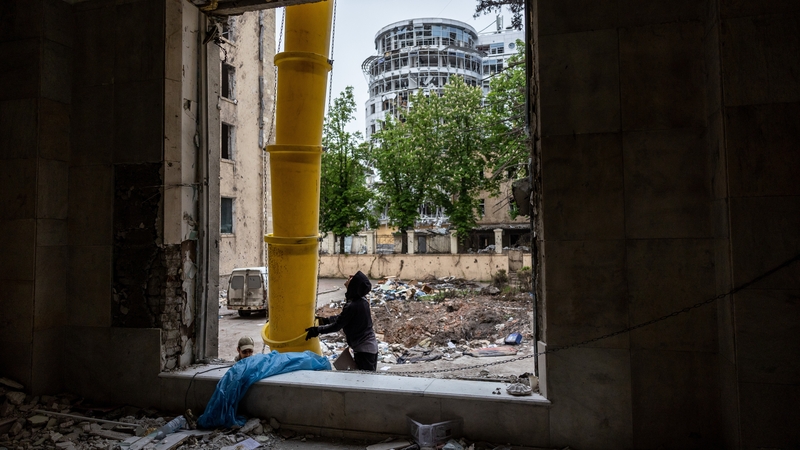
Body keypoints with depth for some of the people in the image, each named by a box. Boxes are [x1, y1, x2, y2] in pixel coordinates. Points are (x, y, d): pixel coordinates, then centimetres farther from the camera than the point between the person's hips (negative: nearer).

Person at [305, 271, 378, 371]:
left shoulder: (352, 306, -25)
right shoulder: (362, 300, 3)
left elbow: (337, 325, -16)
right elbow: (342, 317, 15)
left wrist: (317, 330, -7)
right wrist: (325, 320, 16)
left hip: (363, 350, -9)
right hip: (371, 347, 9)